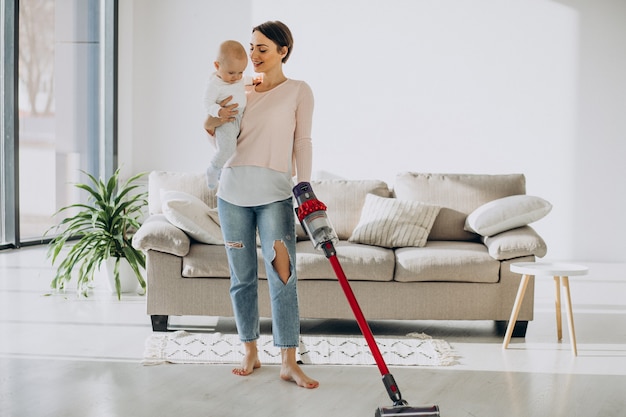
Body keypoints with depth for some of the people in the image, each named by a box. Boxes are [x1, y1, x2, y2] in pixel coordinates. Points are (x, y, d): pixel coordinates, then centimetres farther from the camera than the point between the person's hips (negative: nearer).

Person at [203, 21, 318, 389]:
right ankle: (251, 353, 19)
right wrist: (213, 122, -2)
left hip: (274, 194, -4)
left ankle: (289, 362, -3)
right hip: (233, 192, 4)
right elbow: (217, 133, 22)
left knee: (283, 278, -7)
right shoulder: (242, 92, 15)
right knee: (242, 277, 8)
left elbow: (303, 144, 0)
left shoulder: (298, 91, 3)